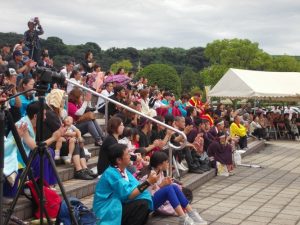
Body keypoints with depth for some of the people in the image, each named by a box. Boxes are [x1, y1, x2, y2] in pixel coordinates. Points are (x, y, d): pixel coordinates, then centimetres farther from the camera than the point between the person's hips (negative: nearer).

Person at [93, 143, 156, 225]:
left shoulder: (123, 170, 5)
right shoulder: (111, 173, -20)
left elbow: (135, 187, 0)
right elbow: (128, 195, -22)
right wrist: (148, 182, -21)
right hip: (107, 211, -8)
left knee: (145, 201, -7)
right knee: (142, 204, -21)